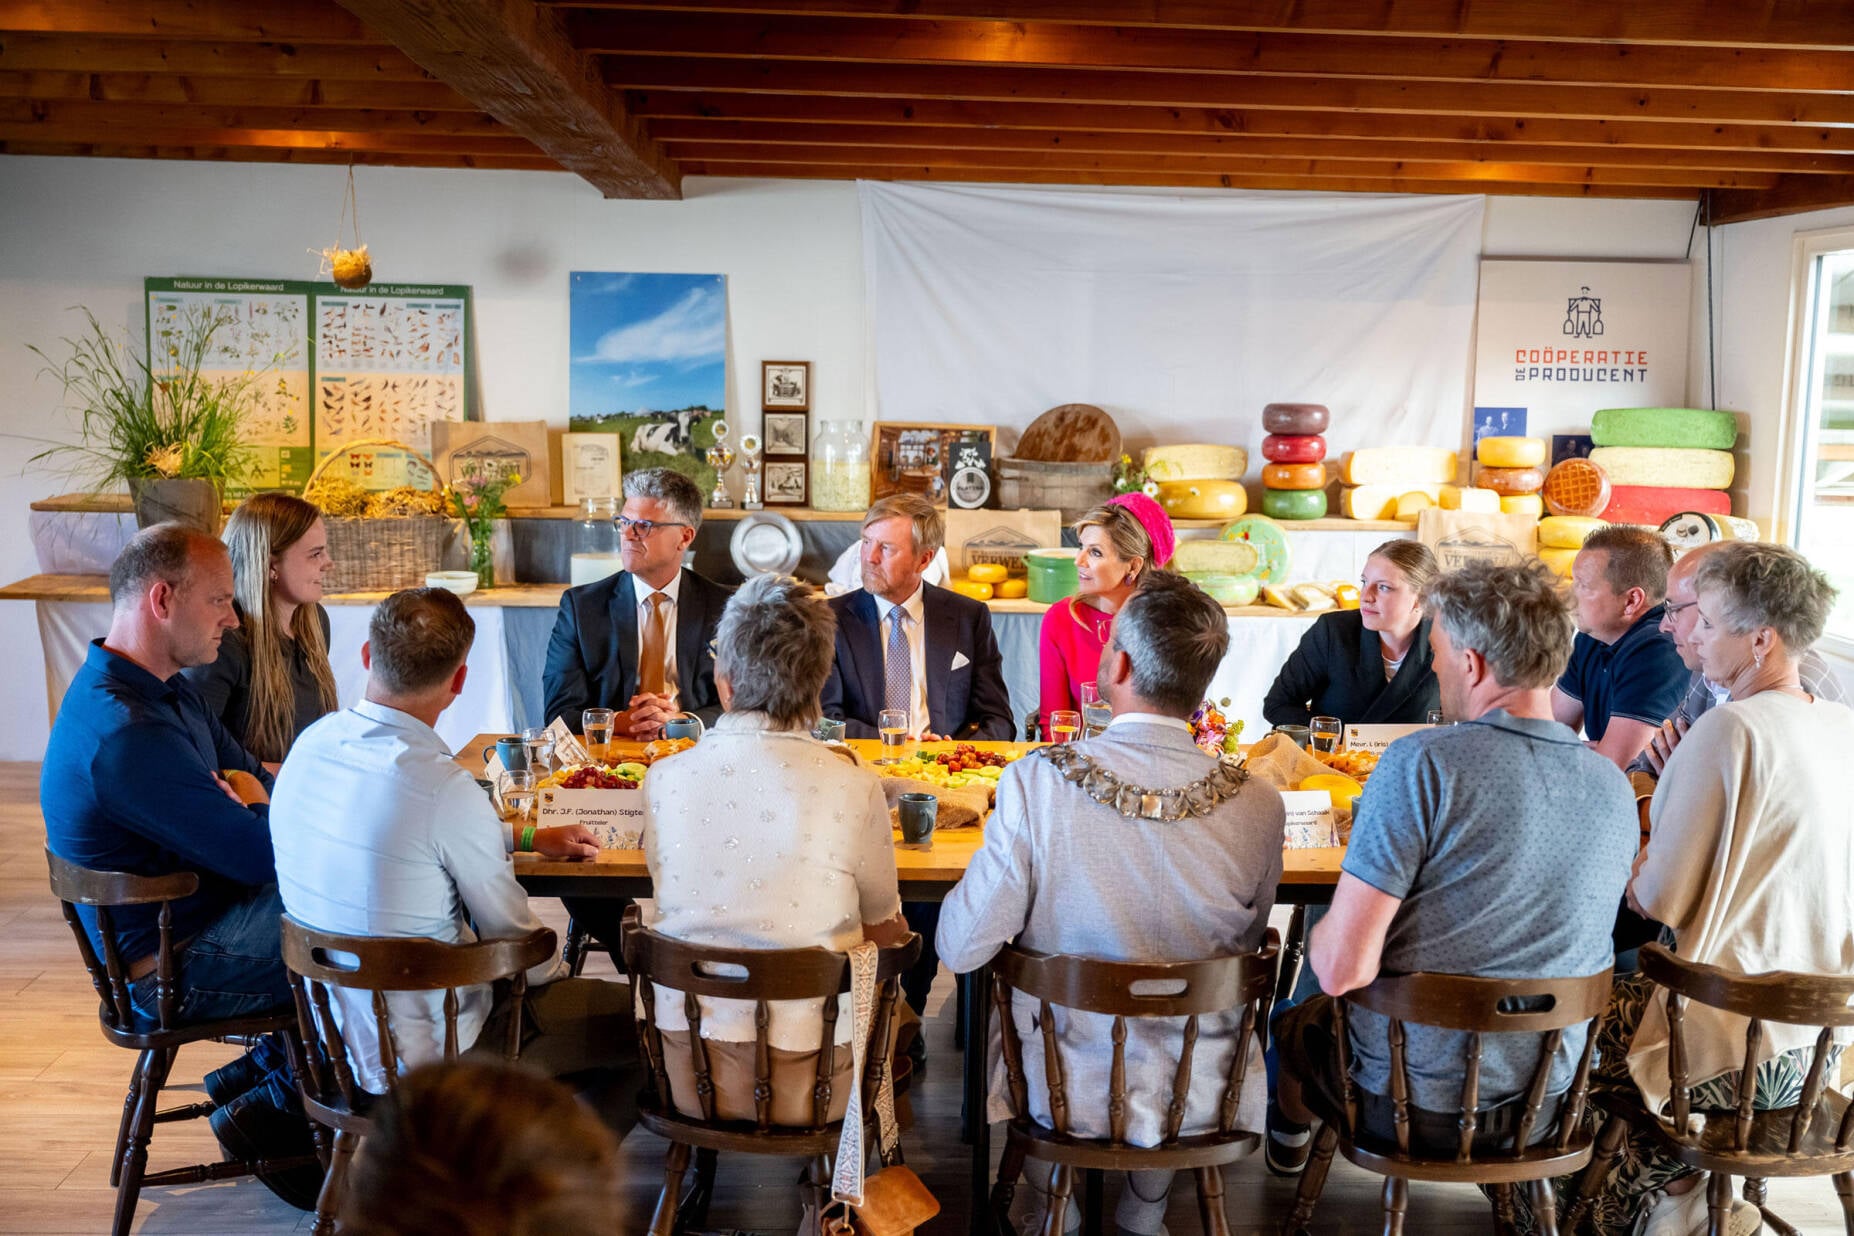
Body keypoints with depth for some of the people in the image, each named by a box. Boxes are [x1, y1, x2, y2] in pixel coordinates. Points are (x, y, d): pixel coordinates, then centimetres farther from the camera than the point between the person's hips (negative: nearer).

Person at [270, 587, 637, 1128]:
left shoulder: (311, 743, -6)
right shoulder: (444, 788, -30)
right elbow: (513, 934, -15)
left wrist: (526, 836, 20)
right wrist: (556, 970, 8)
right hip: (424, 1058, -8)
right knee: (634, 1015, 7)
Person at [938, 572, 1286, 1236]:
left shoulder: (1035, 782, -24)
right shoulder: (1258, 805, -17)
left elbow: (961, 947, -15)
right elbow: (1246, 946, 1)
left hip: (1064, 1093, -1)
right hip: (1198, 1099, 2)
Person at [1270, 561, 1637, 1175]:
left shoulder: (1421, 764, -25)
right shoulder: (1615, 788, -6)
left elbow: (1342, 968, -26)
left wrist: (1320, 940, -4)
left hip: (1405, 1105, -5)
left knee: (1295, 1014, 27)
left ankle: (1290, 1132, 57)